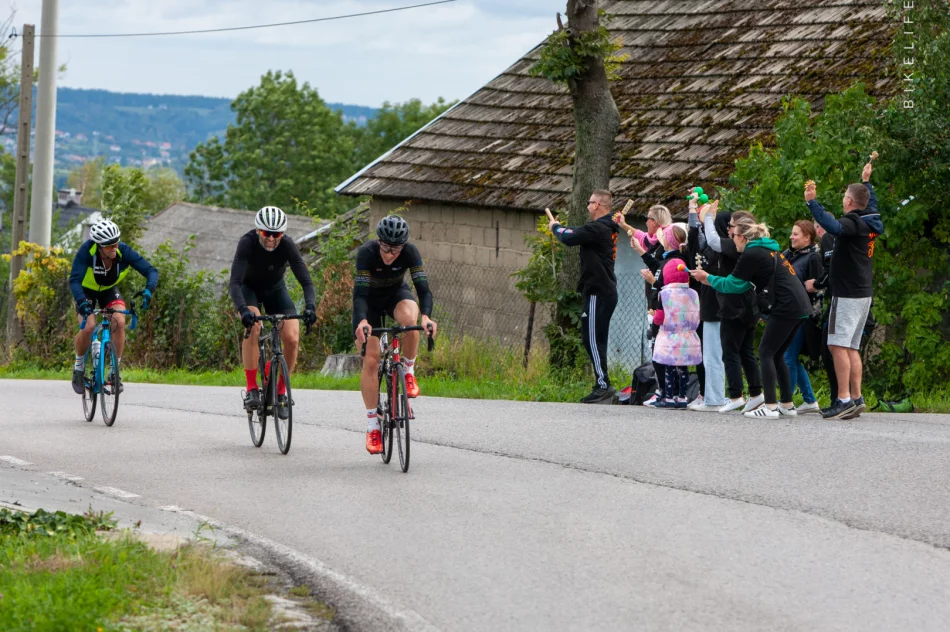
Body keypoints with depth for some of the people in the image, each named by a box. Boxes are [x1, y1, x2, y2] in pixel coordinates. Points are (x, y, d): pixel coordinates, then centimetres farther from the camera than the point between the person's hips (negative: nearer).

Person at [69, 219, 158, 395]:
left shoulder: (124, 252, -29)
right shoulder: (87, 251, -34)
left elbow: (150, 270, -27)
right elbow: (74, 280, -41)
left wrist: (148, 290, -47)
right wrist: (82, 302, -58)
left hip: (109, 290, 2)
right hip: (87, 291, -2)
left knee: (119, 322, -24)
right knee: (88, 327, -24)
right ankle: (79, 366, 3)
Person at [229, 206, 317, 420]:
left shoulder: (287, 245, -28)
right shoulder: (247, 242, -32)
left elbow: (306, 282, -30)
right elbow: (234, 282, -40)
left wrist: (310, 306, -49)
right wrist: (243, 310, -56)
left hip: (275, 289, 2)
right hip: (249, 288, -2)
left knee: (292, 338, -17)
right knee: (253, 326, -31)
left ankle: (281, 391, 3)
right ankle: (251, 388, -23)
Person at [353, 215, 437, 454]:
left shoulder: (410, 252, -27)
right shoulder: (367, 252, -32)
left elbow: (423, 288, -33)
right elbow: (360, 293, -39)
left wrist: (426, 316, -52)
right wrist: (362, 321, -57)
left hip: (396, 293, 1)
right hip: (370, 300, -1)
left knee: (409, 319, -35)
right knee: (371, 360, -11)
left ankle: (408, 371, -11)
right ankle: (372, 425, -3)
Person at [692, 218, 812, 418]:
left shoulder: (751, 255, -8)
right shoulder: (768, 250, 22)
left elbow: (733, 284, -3)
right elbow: (744, 285, 24)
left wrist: (708, 278, 10)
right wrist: (711, 280, 24)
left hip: (786, 308, -9)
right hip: (800, 306, 9)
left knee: (766, 352, -5)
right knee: (776, 354, 15)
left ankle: (770, 406, -10)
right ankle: (787, 404, 16)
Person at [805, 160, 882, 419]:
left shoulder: (853, 224, -15)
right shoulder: (870, 222, 11)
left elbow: (833, 226, -38)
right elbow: (872, 204, 35)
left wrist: (812, 203, -40)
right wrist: (866, 181, 49)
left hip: (847, 295, -9)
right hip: (864, 293, 9)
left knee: (838, 345, -13)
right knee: (852, 348, 11)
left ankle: (844, 399, -20)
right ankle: (857, 398, 7)